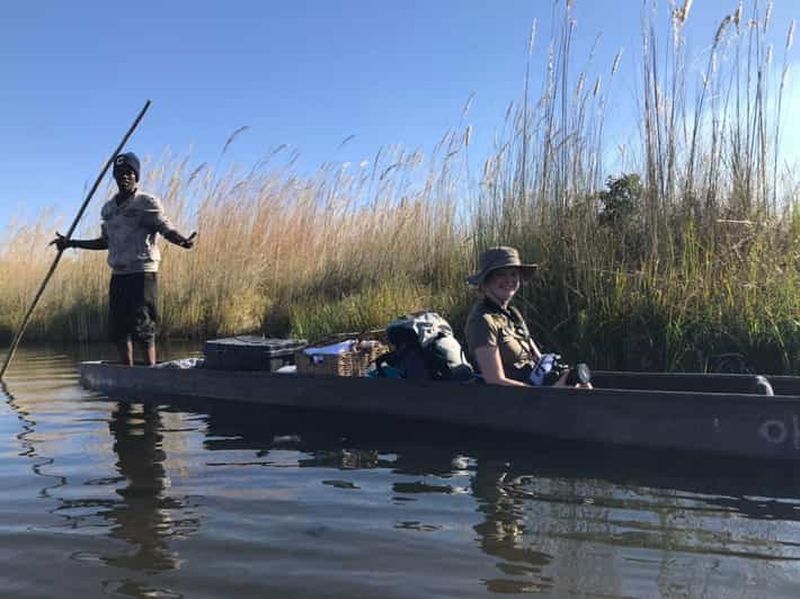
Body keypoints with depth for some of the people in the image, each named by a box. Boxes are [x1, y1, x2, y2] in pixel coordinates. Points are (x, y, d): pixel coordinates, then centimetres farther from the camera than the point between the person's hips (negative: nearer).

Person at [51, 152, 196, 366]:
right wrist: (71, 243, 25)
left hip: (142, 274, -7)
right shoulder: (108, 208, 15)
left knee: (143, 328, -9)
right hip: (118, 275, 7)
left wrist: (184, 242, -35)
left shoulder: (148, 203, -4)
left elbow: (168, 230, -14)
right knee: (117, 329, 8)